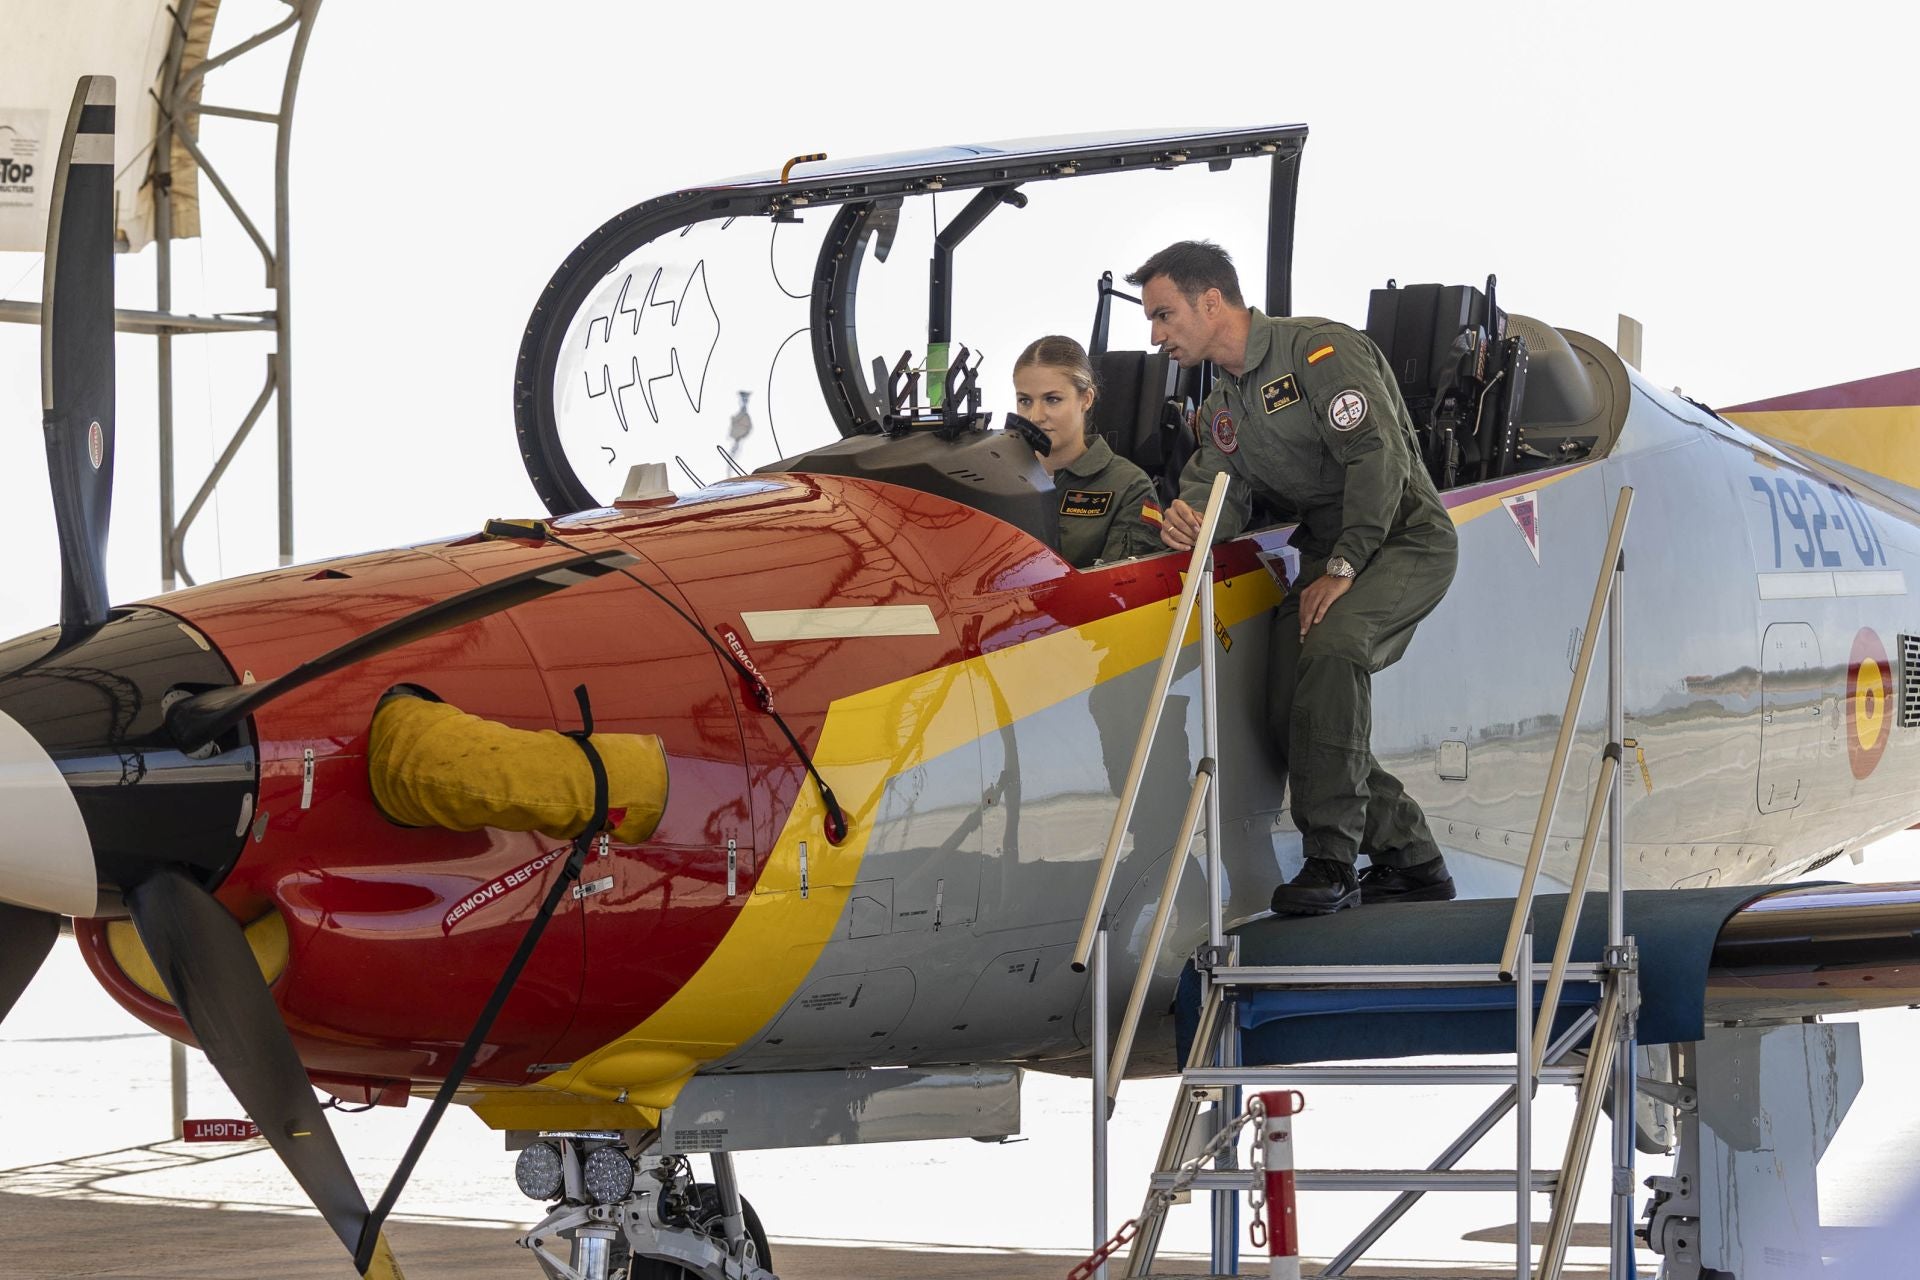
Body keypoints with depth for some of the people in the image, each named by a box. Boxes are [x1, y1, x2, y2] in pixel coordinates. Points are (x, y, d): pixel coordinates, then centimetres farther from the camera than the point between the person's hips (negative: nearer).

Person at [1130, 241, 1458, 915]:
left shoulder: (1321, 351, -13)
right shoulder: (1220, 410, 14)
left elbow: (1380, 457, -21)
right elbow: (1218, 490, 2)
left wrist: (1342, 569, -22)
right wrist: (1190, 518, -24)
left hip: (1405, 539, -9)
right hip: (1329, 554, 9)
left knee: (1332, 644, -33)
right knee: (1291, 715, -5)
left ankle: (1331, 861, -31)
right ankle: (1410, 859, 9)